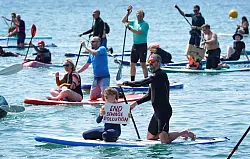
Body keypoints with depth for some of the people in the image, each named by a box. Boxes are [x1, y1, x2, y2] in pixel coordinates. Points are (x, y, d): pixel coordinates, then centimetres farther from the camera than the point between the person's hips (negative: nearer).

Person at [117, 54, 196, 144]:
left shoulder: (160, 75, -15)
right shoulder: (155, 77, 18)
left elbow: (142, 83, -19)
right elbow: (149, 95, 26)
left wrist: (125, 83, -10)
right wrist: (136, 103, 20)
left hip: (164, 110, -10)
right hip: (157, 111, 10)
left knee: (164, 140, -15)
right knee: (150, 137, 12)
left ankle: (184, 133, 5)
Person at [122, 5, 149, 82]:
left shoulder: (145, 24, -9)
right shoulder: (134, 22, 12)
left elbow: (138, 32, -21)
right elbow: (123, 21, 11)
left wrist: (129, 27, -24)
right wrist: (128, 13, 0)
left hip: (142, 46, -7)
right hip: (135, 46, 7)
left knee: (143, 64, -10)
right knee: (132, 64, 9)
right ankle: (132, 81, 17)